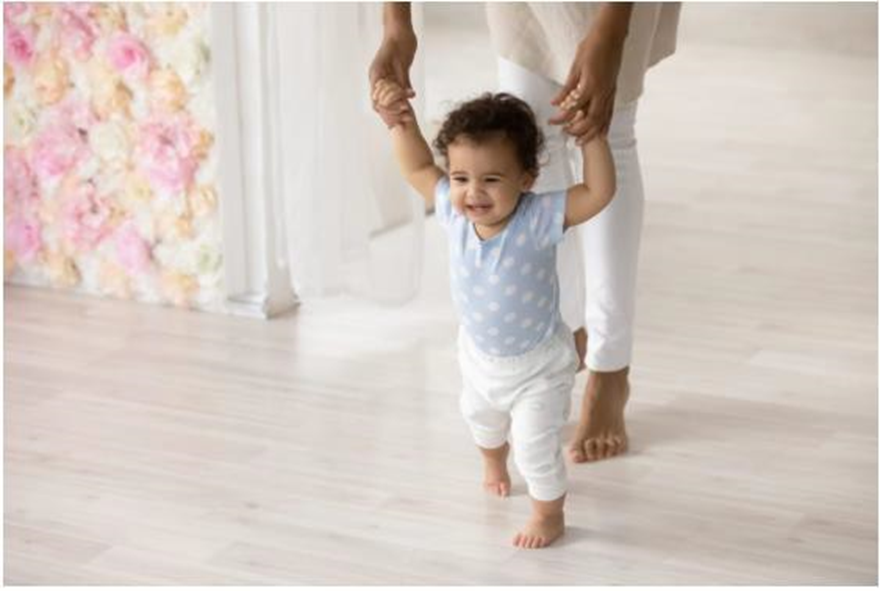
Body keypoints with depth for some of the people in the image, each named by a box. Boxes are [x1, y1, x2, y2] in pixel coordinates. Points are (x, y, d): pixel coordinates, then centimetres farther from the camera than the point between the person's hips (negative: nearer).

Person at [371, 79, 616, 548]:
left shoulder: (538, 219, -35)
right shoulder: (454, 212, -23)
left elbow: (598, 192, -42)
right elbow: (417, 168, -9)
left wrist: (591, 133, -47)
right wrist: (401, 120, -22)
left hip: (537, 363, -6)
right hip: (479, 355, 6)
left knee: (536, 446, 5)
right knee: (480, 418, 34)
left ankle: (549, 514, 34)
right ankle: (493, 459, 68)